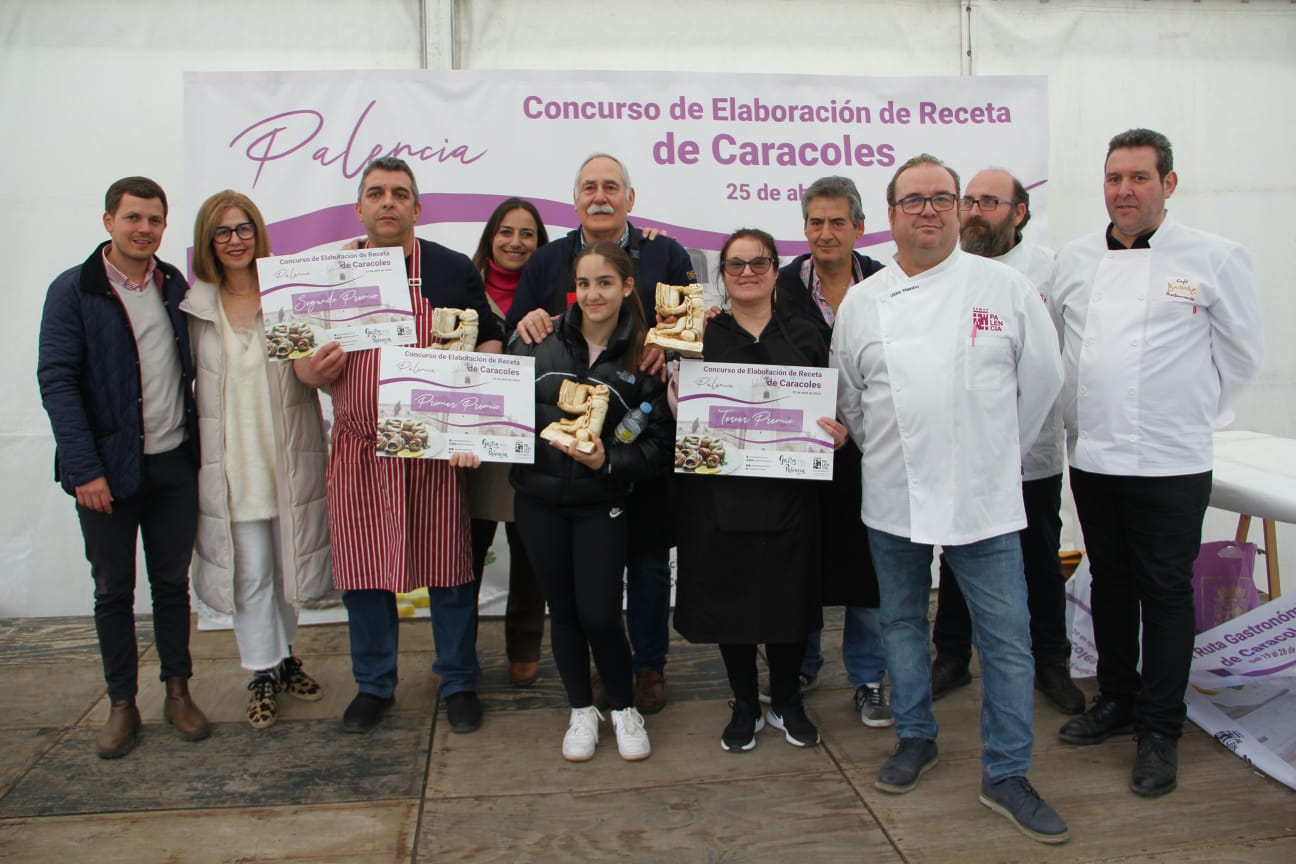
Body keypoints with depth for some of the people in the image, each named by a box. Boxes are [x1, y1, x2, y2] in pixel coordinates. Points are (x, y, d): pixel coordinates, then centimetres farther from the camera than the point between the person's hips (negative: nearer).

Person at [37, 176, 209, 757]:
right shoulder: (72, 291, -5)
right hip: (107, 469, -3)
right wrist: (84, 469, -15)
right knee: (113, 589, 9)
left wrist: (199, 445, 2)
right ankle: (122, 704, 22)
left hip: (174, 463, 3)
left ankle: (178, 692, 25)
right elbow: (56, 381, -9)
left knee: (172, 581, 12)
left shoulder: (175, 285, 7)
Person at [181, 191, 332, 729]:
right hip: (230, 458, 0)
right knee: (249, 571, 4)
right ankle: (263, 674, 19)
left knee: (288, 559, 12)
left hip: (288, 455, 0)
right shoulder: (194, 305, 2)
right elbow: (186, 376, 7)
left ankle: (284, 656, 33)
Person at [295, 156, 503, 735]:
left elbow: (490, 345, 5)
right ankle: (374, 684, 28)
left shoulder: (452, 269, 4)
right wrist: (313, 370, -10)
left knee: (447, 567, 5)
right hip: (358, 451, 2)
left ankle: (459, 683, 22)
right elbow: (303, 362, 13)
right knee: (362, 572, 10)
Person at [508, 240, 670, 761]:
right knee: (562, 609, 11)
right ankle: (582, 711, 31)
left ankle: (624, 709, 24)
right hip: (539, 499, 2)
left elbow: (659, 444, -5)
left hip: (601, 503, -2)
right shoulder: (540, 341, -1)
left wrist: (608, 461, -19)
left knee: (599, 615, -3)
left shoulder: (643, 356, -4)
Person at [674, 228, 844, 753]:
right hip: (719, 489, -1)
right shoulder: (701, 334, 5)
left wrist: (839, 431, -10)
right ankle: (745, 706, 27)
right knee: (730, 595, 7)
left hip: (789, 490, 1)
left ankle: (786, 702, 30)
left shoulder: (805, 336, 9)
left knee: (789, 593, 8)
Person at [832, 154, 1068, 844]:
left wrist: (998, 452, 9)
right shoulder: (860, 302, 4)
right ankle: (915, 739, 34)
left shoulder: (1005, 288, 0)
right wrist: (883, 453, 12)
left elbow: (1042, 376, 7)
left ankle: (1006, 774, 17)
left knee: (1006, 637, 1)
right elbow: (846, 398, 13)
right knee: (902, 622, 15)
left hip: (984, 498, -1)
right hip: (892, 496, 2)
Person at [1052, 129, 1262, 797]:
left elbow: (1241, 354, 5)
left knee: (1166, 592, 3)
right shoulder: (1073, 261, 7)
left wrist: (1192, 414, 7)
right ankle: (1116, 699, 32)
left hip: (1170, 462, -4)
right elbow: (1053, 348, 17)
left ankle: (1160, 731, 16)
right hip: (1091, 456, 4)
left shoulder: (1216, 259, -3)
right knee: (1109, 582, 15)